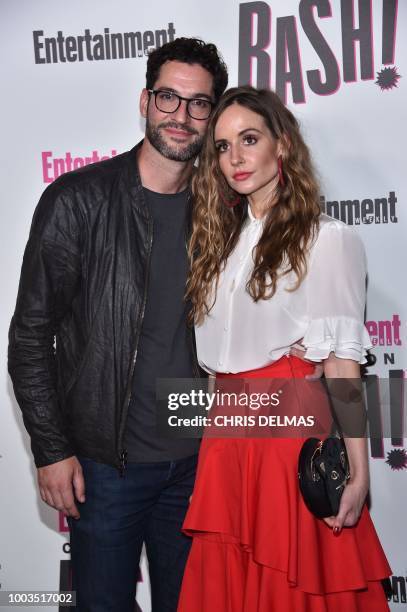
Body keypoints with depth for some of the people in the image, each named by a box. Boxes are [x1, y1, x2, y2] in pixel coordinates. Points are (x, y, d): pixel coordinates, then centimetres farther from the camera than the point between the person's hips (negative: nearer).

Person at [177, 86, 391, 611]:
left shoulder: (328, 240, -4)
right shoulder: (222, 240, 15)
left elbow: (341, 360, -9)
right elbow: (217, 357, 14)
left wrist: (358, 473, -13)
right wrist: (216, 446, 7)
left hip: (294, 434, -5)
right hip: (227, 436, 6)